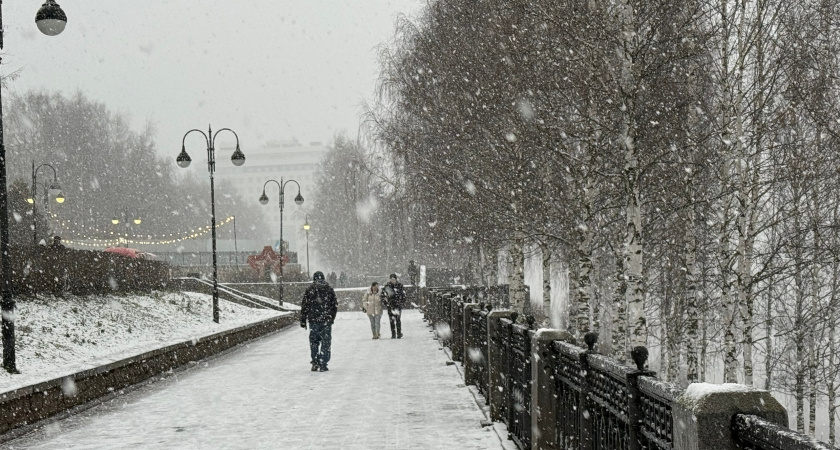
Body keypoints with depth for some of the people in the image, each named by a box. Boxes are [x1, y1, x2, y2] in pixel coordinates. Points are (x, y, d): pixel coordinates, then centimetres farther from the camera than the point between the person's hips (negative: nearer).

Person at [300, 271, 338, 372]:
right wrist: (332, 318, 17)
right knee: (326, 342, 4)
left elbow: (304, 306, 0)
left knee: (314, 341, 12)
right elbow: (335, 305, 7)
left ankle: (315, 363, 7)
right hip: (326, 321, 0)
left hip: (313, 320, 0)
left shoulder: (309, 289, 1)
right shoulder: (329, 289, 4)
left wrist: (303, 320, 6)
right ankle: (323, 364, -1)